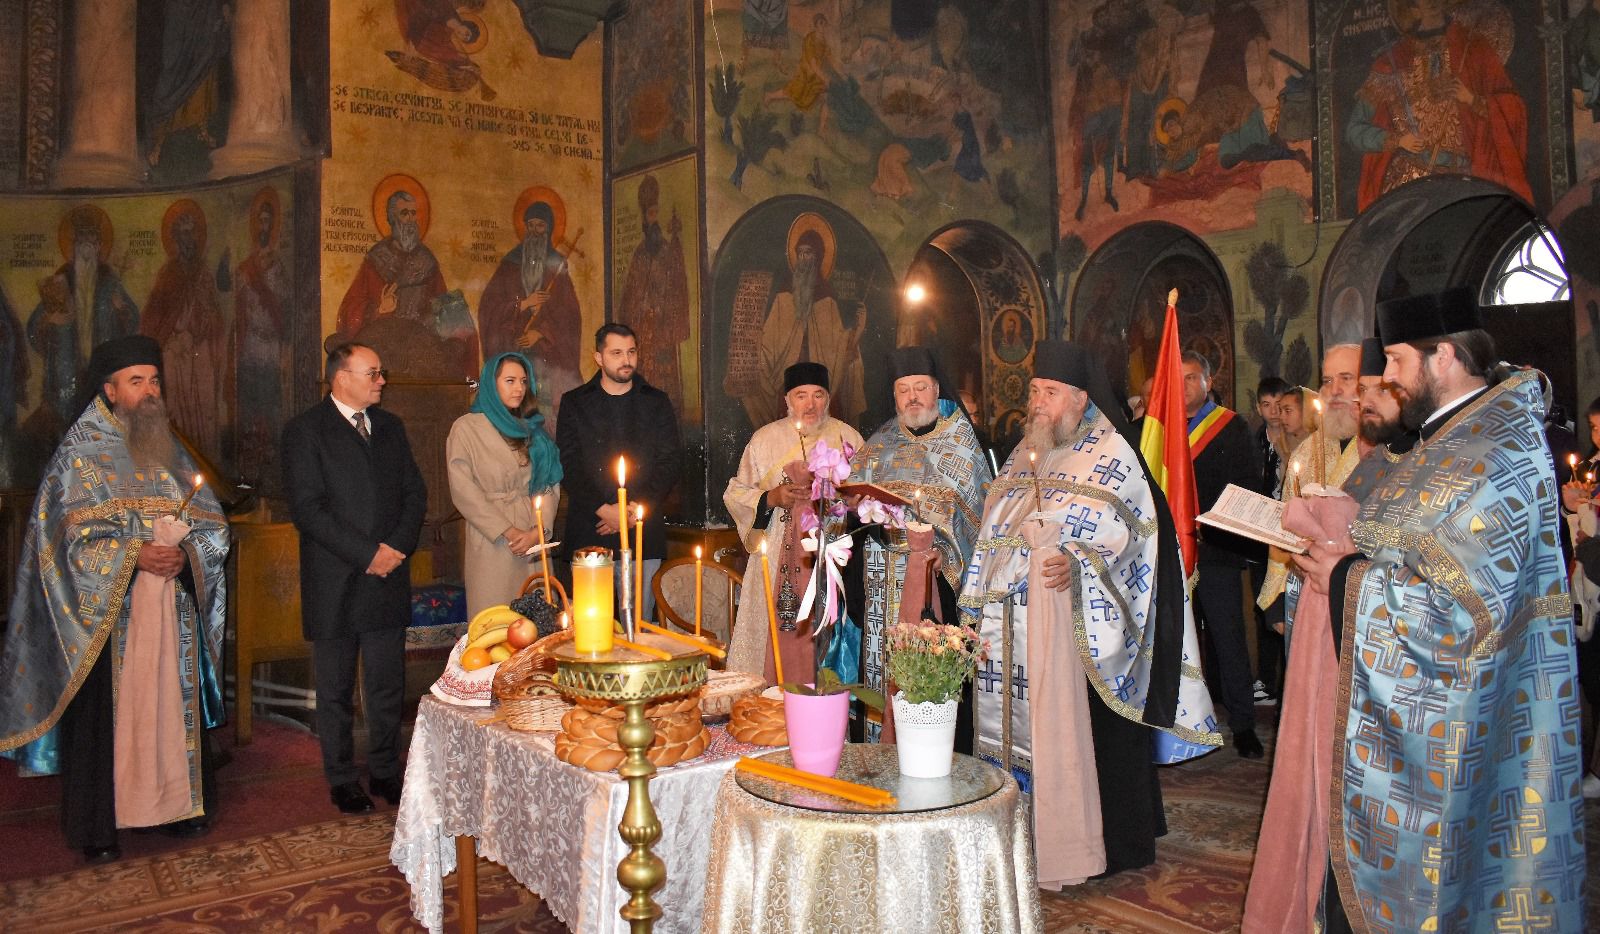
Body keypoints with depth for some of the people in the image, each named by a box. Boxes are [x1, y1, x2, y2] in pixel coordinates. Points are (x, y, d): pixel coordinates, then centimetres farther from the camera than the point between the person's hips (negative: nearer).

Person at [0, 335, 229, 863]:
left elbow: (213, 526, 7)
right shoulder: (80, 456, -3)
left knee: (174, 705, 9)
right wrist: (134, 557, -22)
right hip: (107, 614, -4)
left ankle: (178, 804, 22)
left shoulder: (171, 453, 11)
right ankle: (95, 827, 14)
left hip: (175, 610, 4)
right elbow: (71, 542, -10)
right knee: (105, 715, 1)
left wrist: (186, 552, -12)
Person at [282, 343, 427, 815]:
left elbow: (415, 493, 10)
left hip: (388, 579, 4)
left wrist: (397, 547, -6)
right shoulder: (305, 430, -5)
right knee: (335, 691, 9)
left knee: (388, 687, 9)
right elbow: (307, 509, -13)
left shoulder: (390, 427, 11)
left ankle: (385, 771, 24)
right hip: (335, 584, -4)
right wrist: (367, 555, -16)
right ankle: (343, 780, 23)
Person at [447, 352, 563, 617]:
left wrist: (540, 530, -8)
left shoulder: (533, 429, 14)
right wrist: (506, 532, -12)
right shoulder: (467, 428, 0)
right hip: (492, 543, -4)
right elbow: (462, 490, -7)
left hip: (535, 542, 4)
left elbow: (550, 485, 8)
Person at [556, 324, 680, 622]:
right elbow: (569, 465, 1)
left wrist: (637, 507, -9)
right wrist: (604, 510, -11)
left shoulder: (657, 403, 11)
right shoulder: (575, 403, 9)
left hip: (643, 531, 0)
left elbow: (671, 462, 4)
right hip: (589, 533, 0)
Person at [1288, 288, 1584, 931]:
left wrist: (1349, 580, -16)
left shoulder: (1496, 457, -21)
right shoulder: (1453, 438, 11)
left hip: (1451, 732, -9)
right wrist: (1354, 549, 3)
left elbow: (1463, 608, -27)